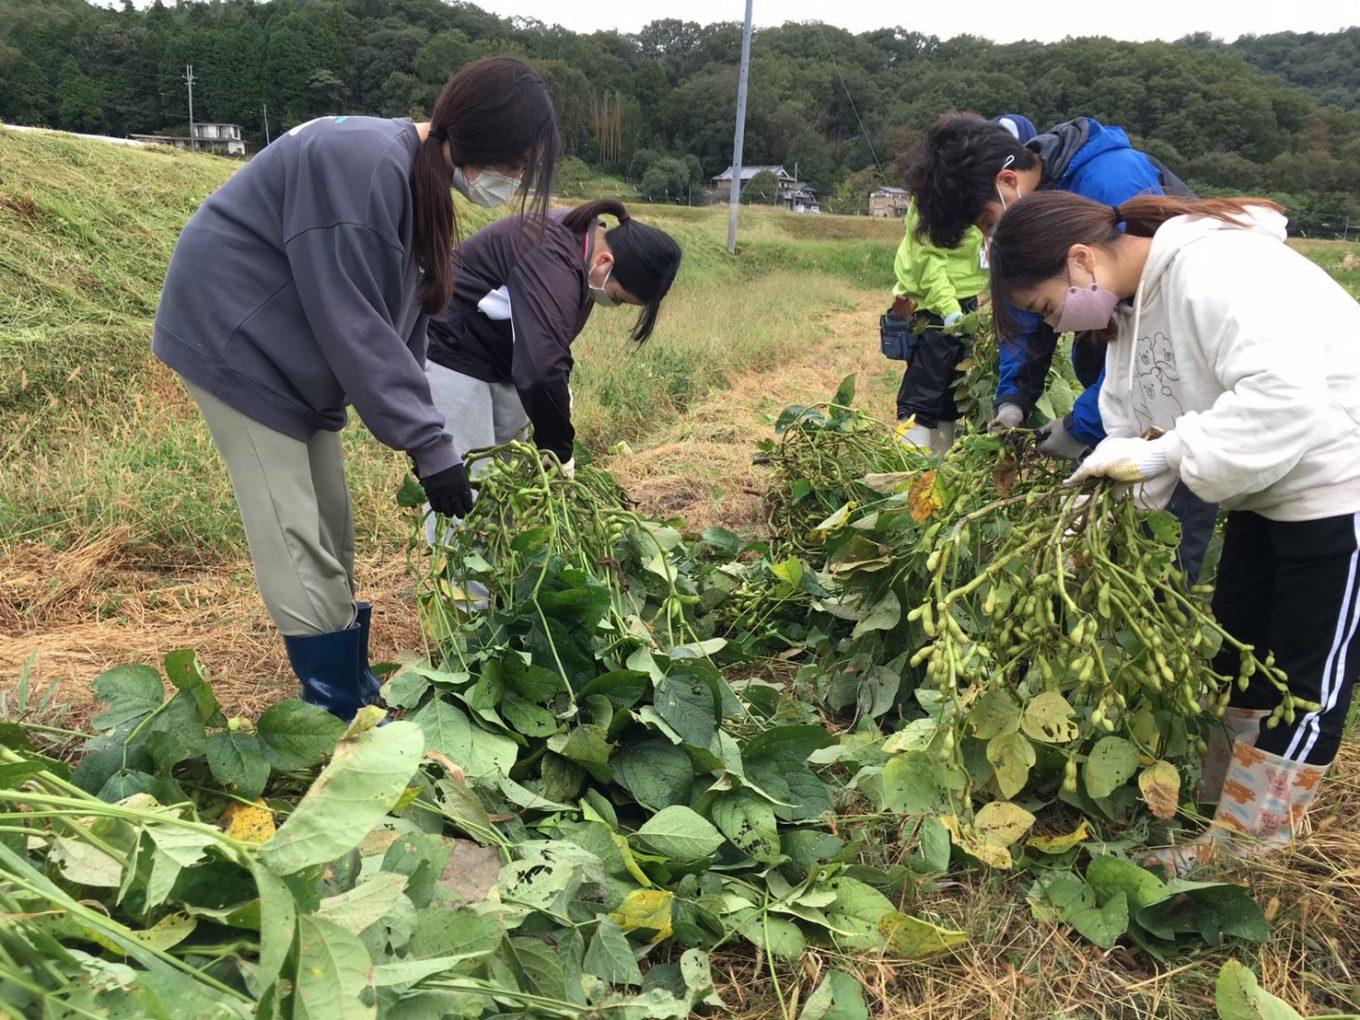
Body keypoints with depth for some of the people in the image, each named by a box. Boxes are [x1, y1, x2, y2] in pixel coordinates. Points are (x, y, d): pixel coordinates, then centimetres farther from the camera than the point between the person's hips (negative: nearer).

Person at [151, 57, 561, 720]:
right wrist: (428, 441, -25)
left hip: (296, 357, 9)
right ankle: (344, 716, 3)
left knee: (331, 540, 12)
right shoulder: (364, 163, -26)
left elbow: (400, 320, 5)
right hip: (237, 339, -9)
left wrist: (423, 434, 1)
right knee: (298, 548, -6)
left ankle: (354, 691, 24)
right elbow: (353, 323, -28)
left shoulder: (419, 181, 4)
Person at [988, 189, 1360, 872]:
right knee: (1238, 657, 15)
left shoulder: (1212, 269, -28)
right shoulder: (1131, 301, 2)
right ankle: (1226, 810, 29)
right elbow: (1130, 419, 3)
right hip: (1267, 490, 9)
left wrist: (1161, 455, -33)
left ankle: (1232, 854, 12)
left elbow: (1286, 395, -38)